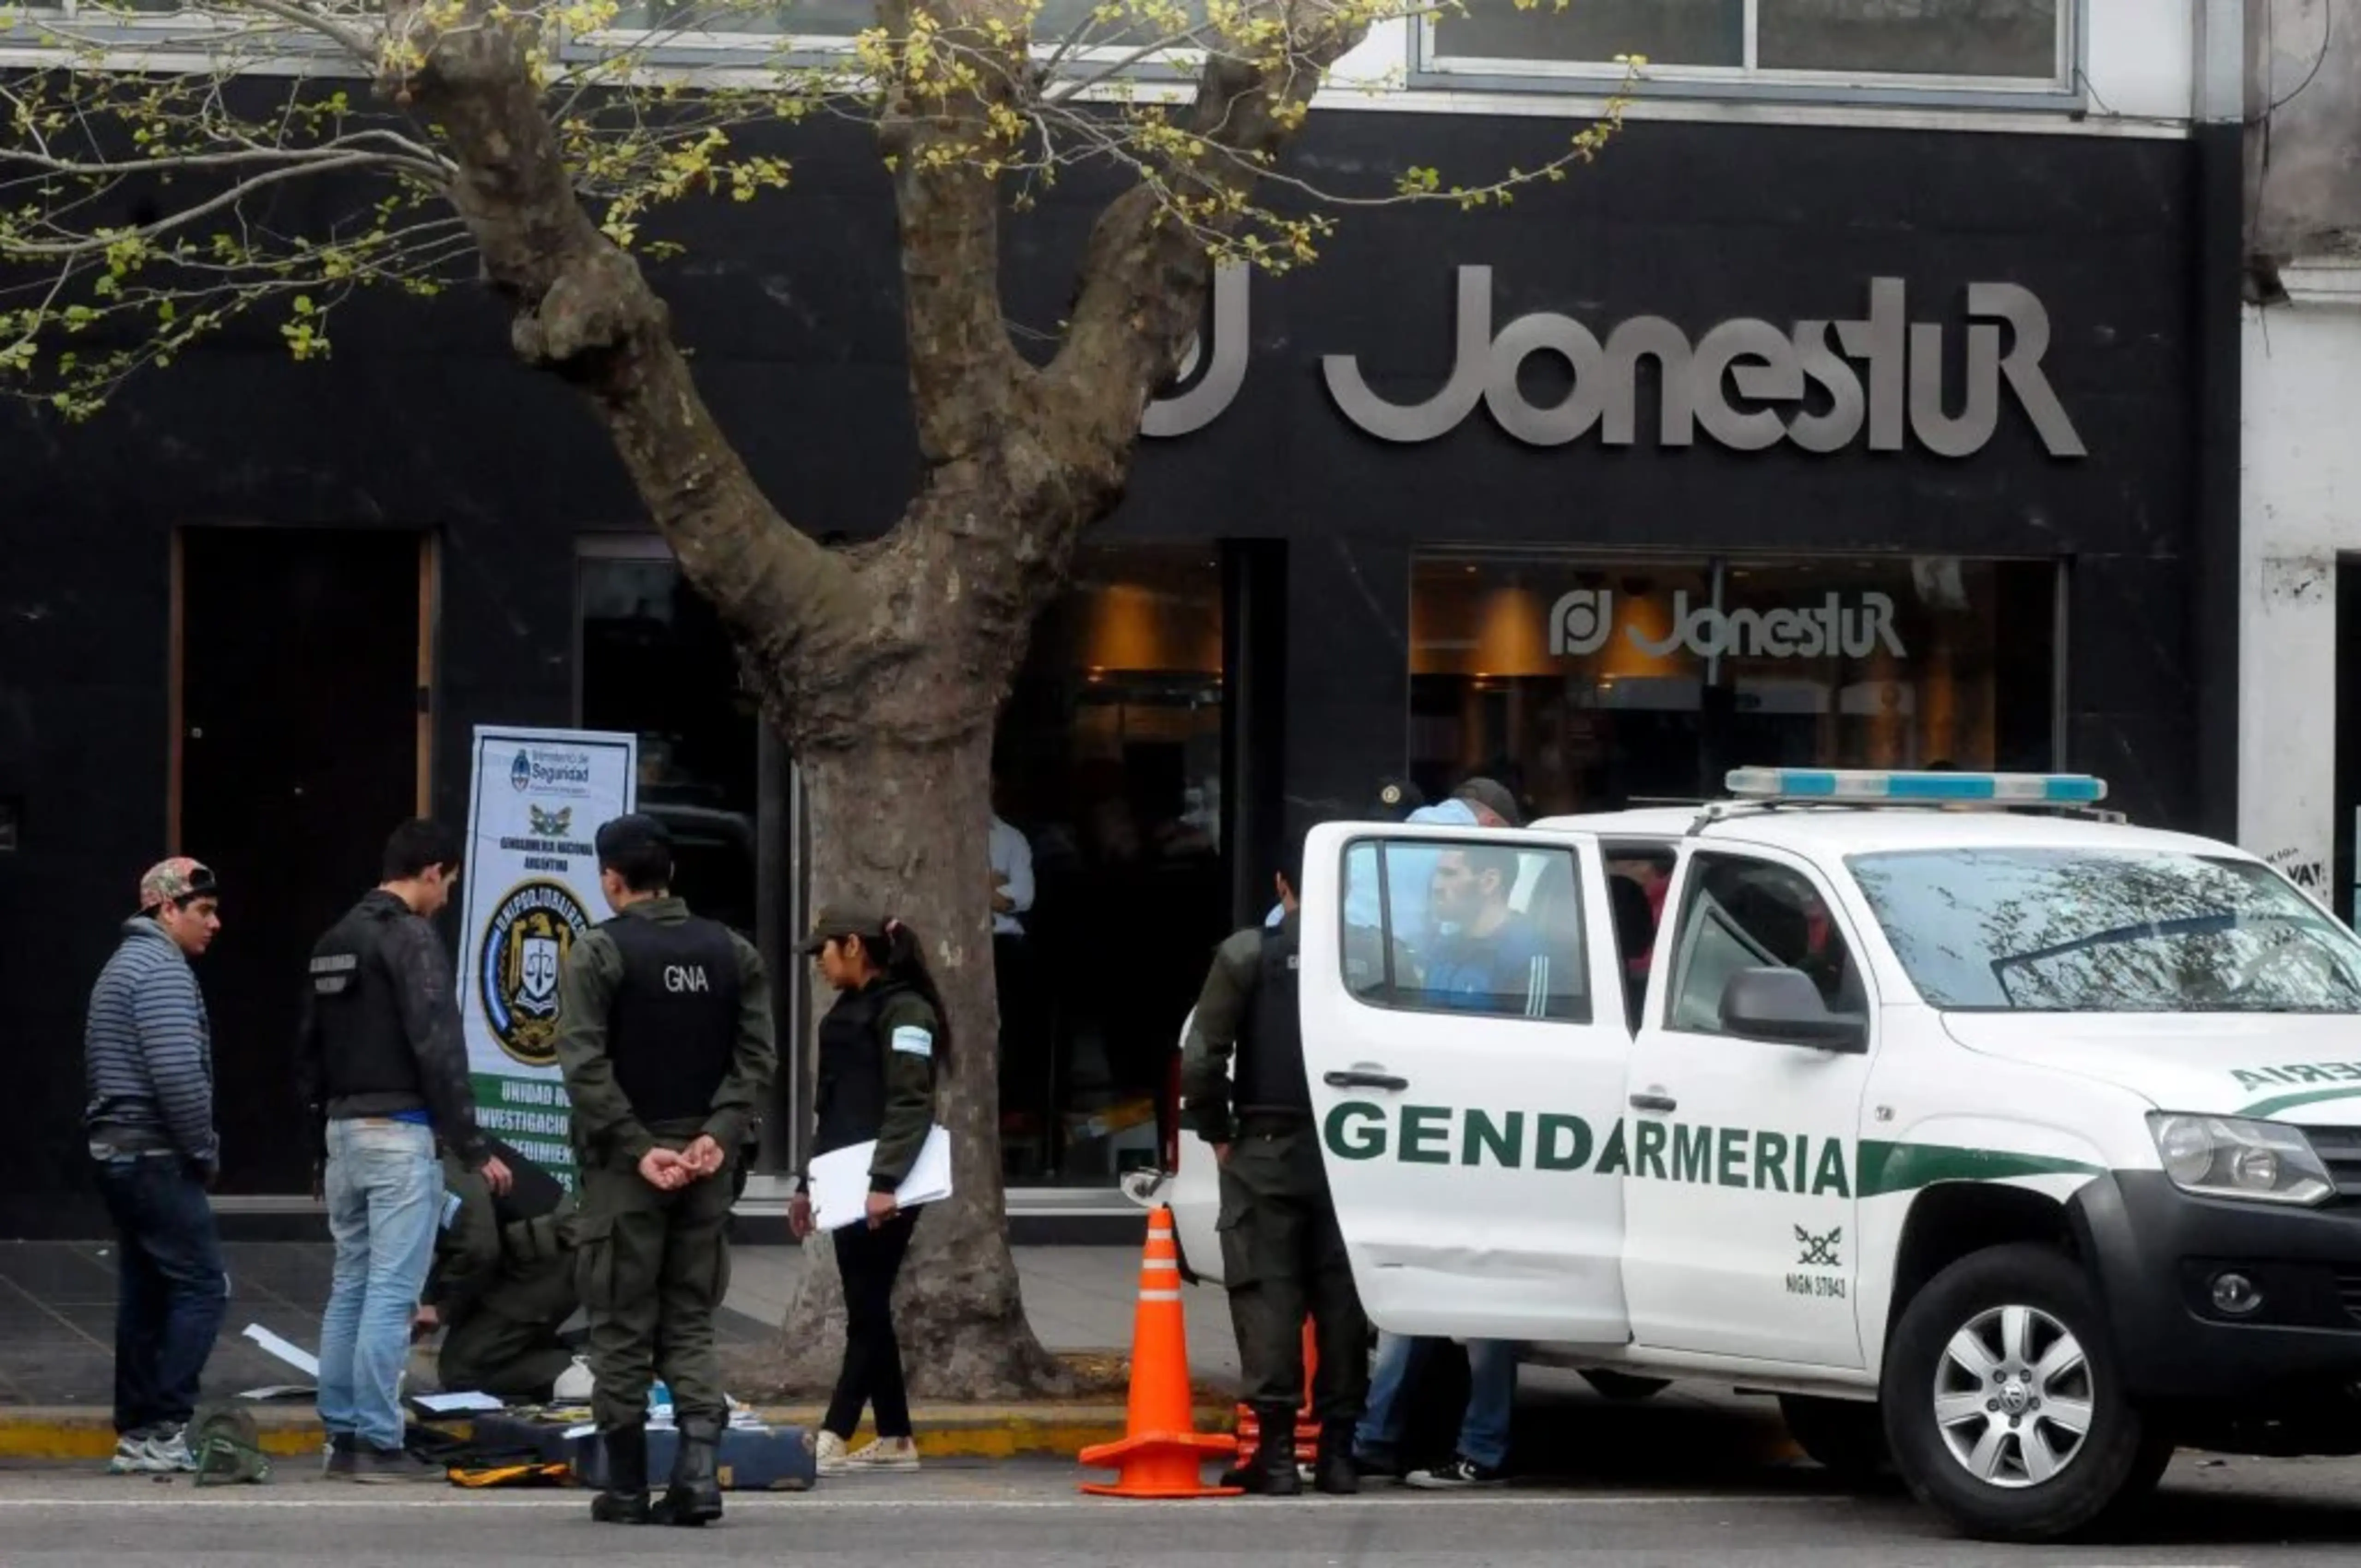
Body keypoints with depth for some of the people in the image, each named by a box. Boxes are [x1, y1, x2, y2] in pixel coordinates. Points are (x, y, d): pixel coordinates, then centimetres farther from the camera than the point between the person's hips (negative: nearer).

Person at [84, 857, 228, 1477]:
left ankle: (136, 1435, 12)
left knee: (146, 1295, 11)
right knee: (201, 1286, -10)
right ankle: (165, 1427, -15)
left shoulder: (123, 966, 21)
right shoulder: (162, 971, -13)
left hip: (119, 1154, 10)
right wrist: (205, 1151, -10)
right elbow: (178, 1076, -23)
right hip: (157, 1160, -10)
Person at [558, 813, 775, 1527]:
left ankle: (626, 1488, 8)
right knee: (691, 1323, 10)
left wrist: (637, 1148, -14)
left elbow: (585, 1065, -14)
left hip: (623, 1167, -4)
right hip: (707, 1164, 4)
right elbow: (757, 1057, 1)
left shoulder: (597, 953, -7)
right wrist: (719, 1136, -6)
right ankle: (700, 1467, -8)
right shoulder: (731, 952, 7)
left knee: (622, 1331, 5)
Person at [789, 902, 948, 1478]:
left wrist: (886, 1181, -27)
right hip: (848, 1187, 10)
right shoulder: (847, 1013, 19)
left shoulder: (905, 1012, -10)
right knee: (868, 1311, 9)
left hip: (886, 1192, -10)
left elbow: (911, 1104, -19)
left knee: (867, 1310, -11)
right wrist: (808, 1184, 24)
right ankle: (894, 1440, 12)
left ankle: (833, 1439, -16)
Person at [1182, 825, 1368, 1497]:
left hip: (1267, 1147, -2)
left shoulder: (1248, 955, -4)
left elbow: (1201, 1061, -8)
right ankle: (1338, 1446, 9)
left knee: (1268, 1294, 1)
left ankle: (1277, 1447, -4)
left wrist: (1217, 1131, 4)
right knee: (1342, 1298, 8)